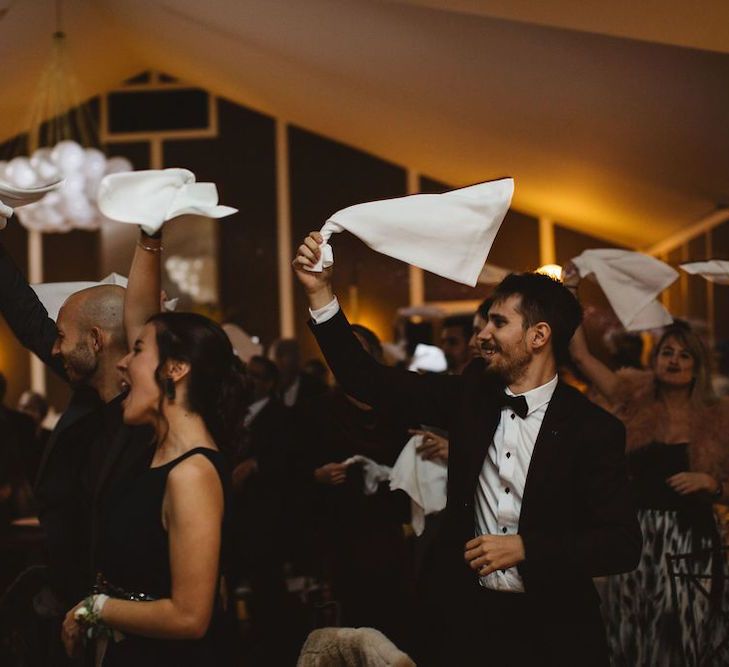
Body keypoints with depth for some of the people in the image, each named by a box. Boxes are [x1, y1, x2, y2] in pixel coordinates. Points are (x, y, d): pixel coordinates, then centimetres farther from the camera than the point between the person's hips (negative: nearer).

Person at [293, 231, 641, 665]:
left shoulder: (594, 429, -10)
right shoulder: (472, 394, 2)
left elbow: (623, 544, -13)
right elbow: (371, 383, 0)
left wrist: (524, 548, -21)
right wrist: (320, 292, -7)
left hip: (551, 630, -3)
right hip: (466, 616, 3)